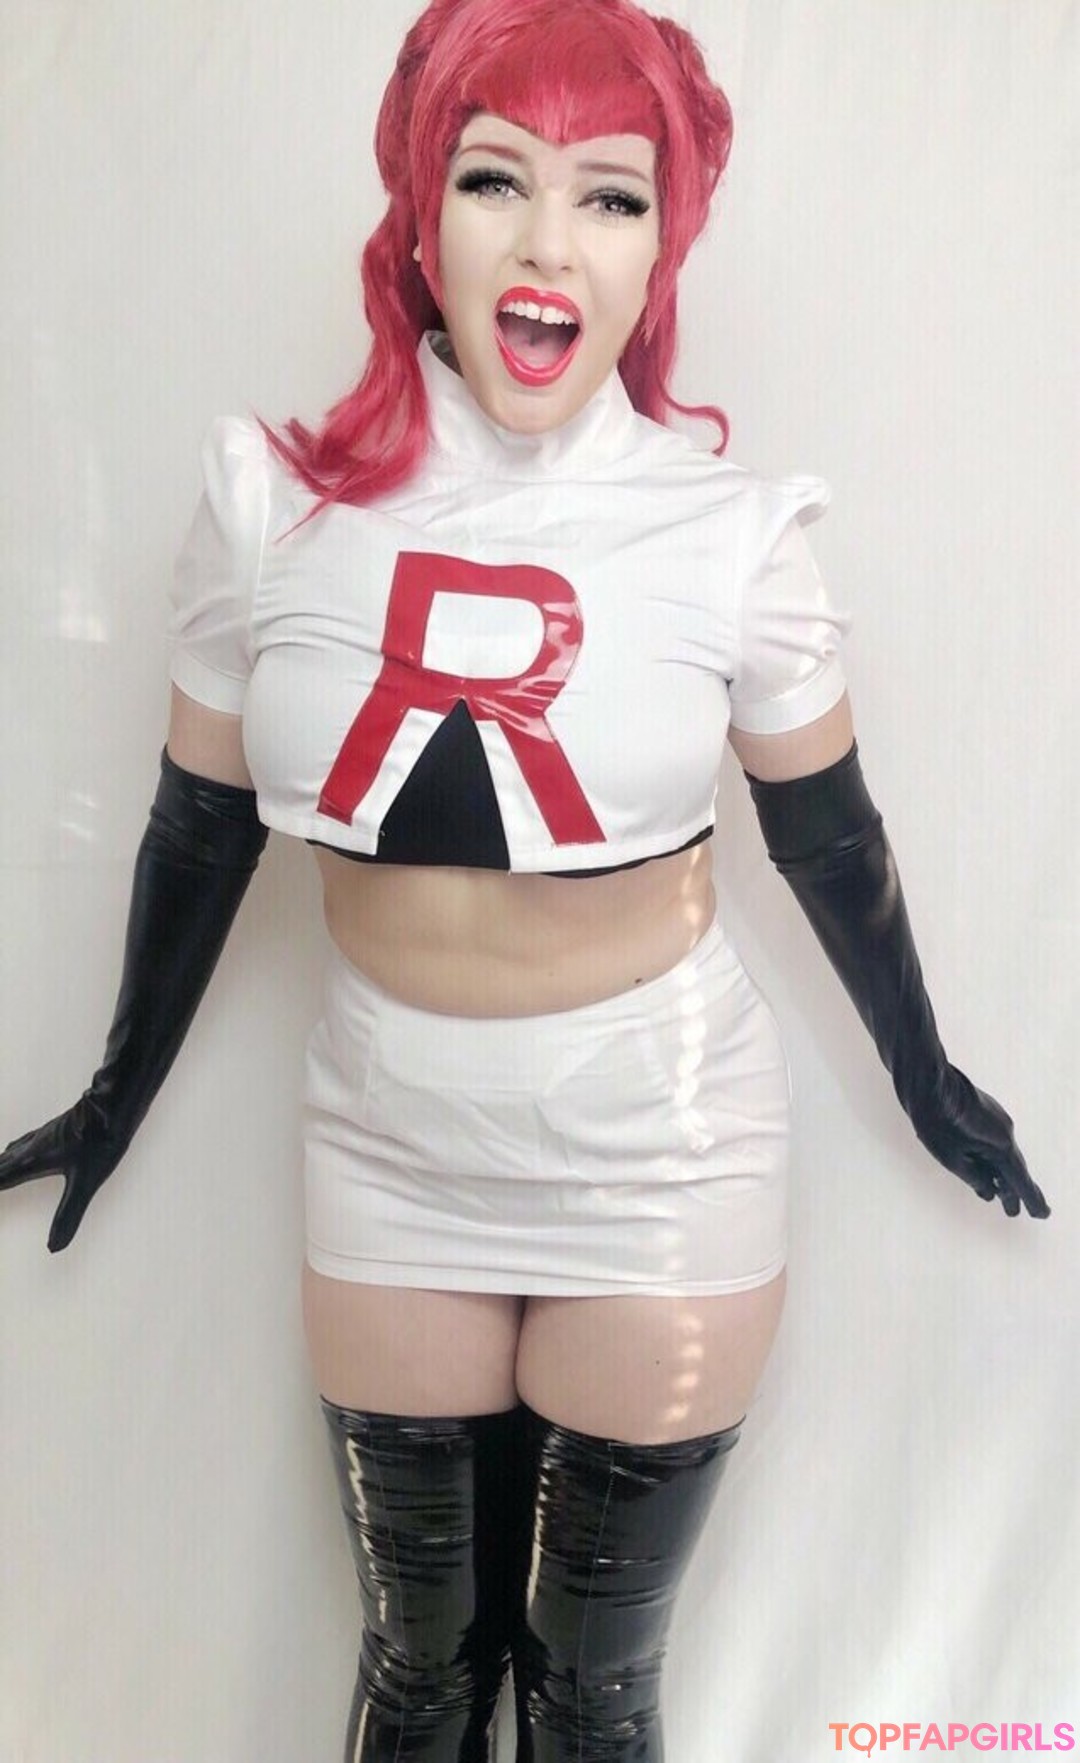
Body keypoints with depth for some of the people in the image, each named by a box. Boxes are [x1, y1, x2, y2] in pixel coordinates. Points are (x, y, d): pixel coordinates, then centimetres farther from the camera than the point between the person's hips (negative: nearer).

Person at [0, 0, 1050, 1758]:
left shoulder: (729, 531, -12)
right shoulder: (275, 503, -9)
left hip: (666, 1158, -1)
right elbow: (199, 831, 3)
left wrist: (926, 1084, 13)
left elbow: (828, 834, 2)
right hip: (387, 1150, 2)